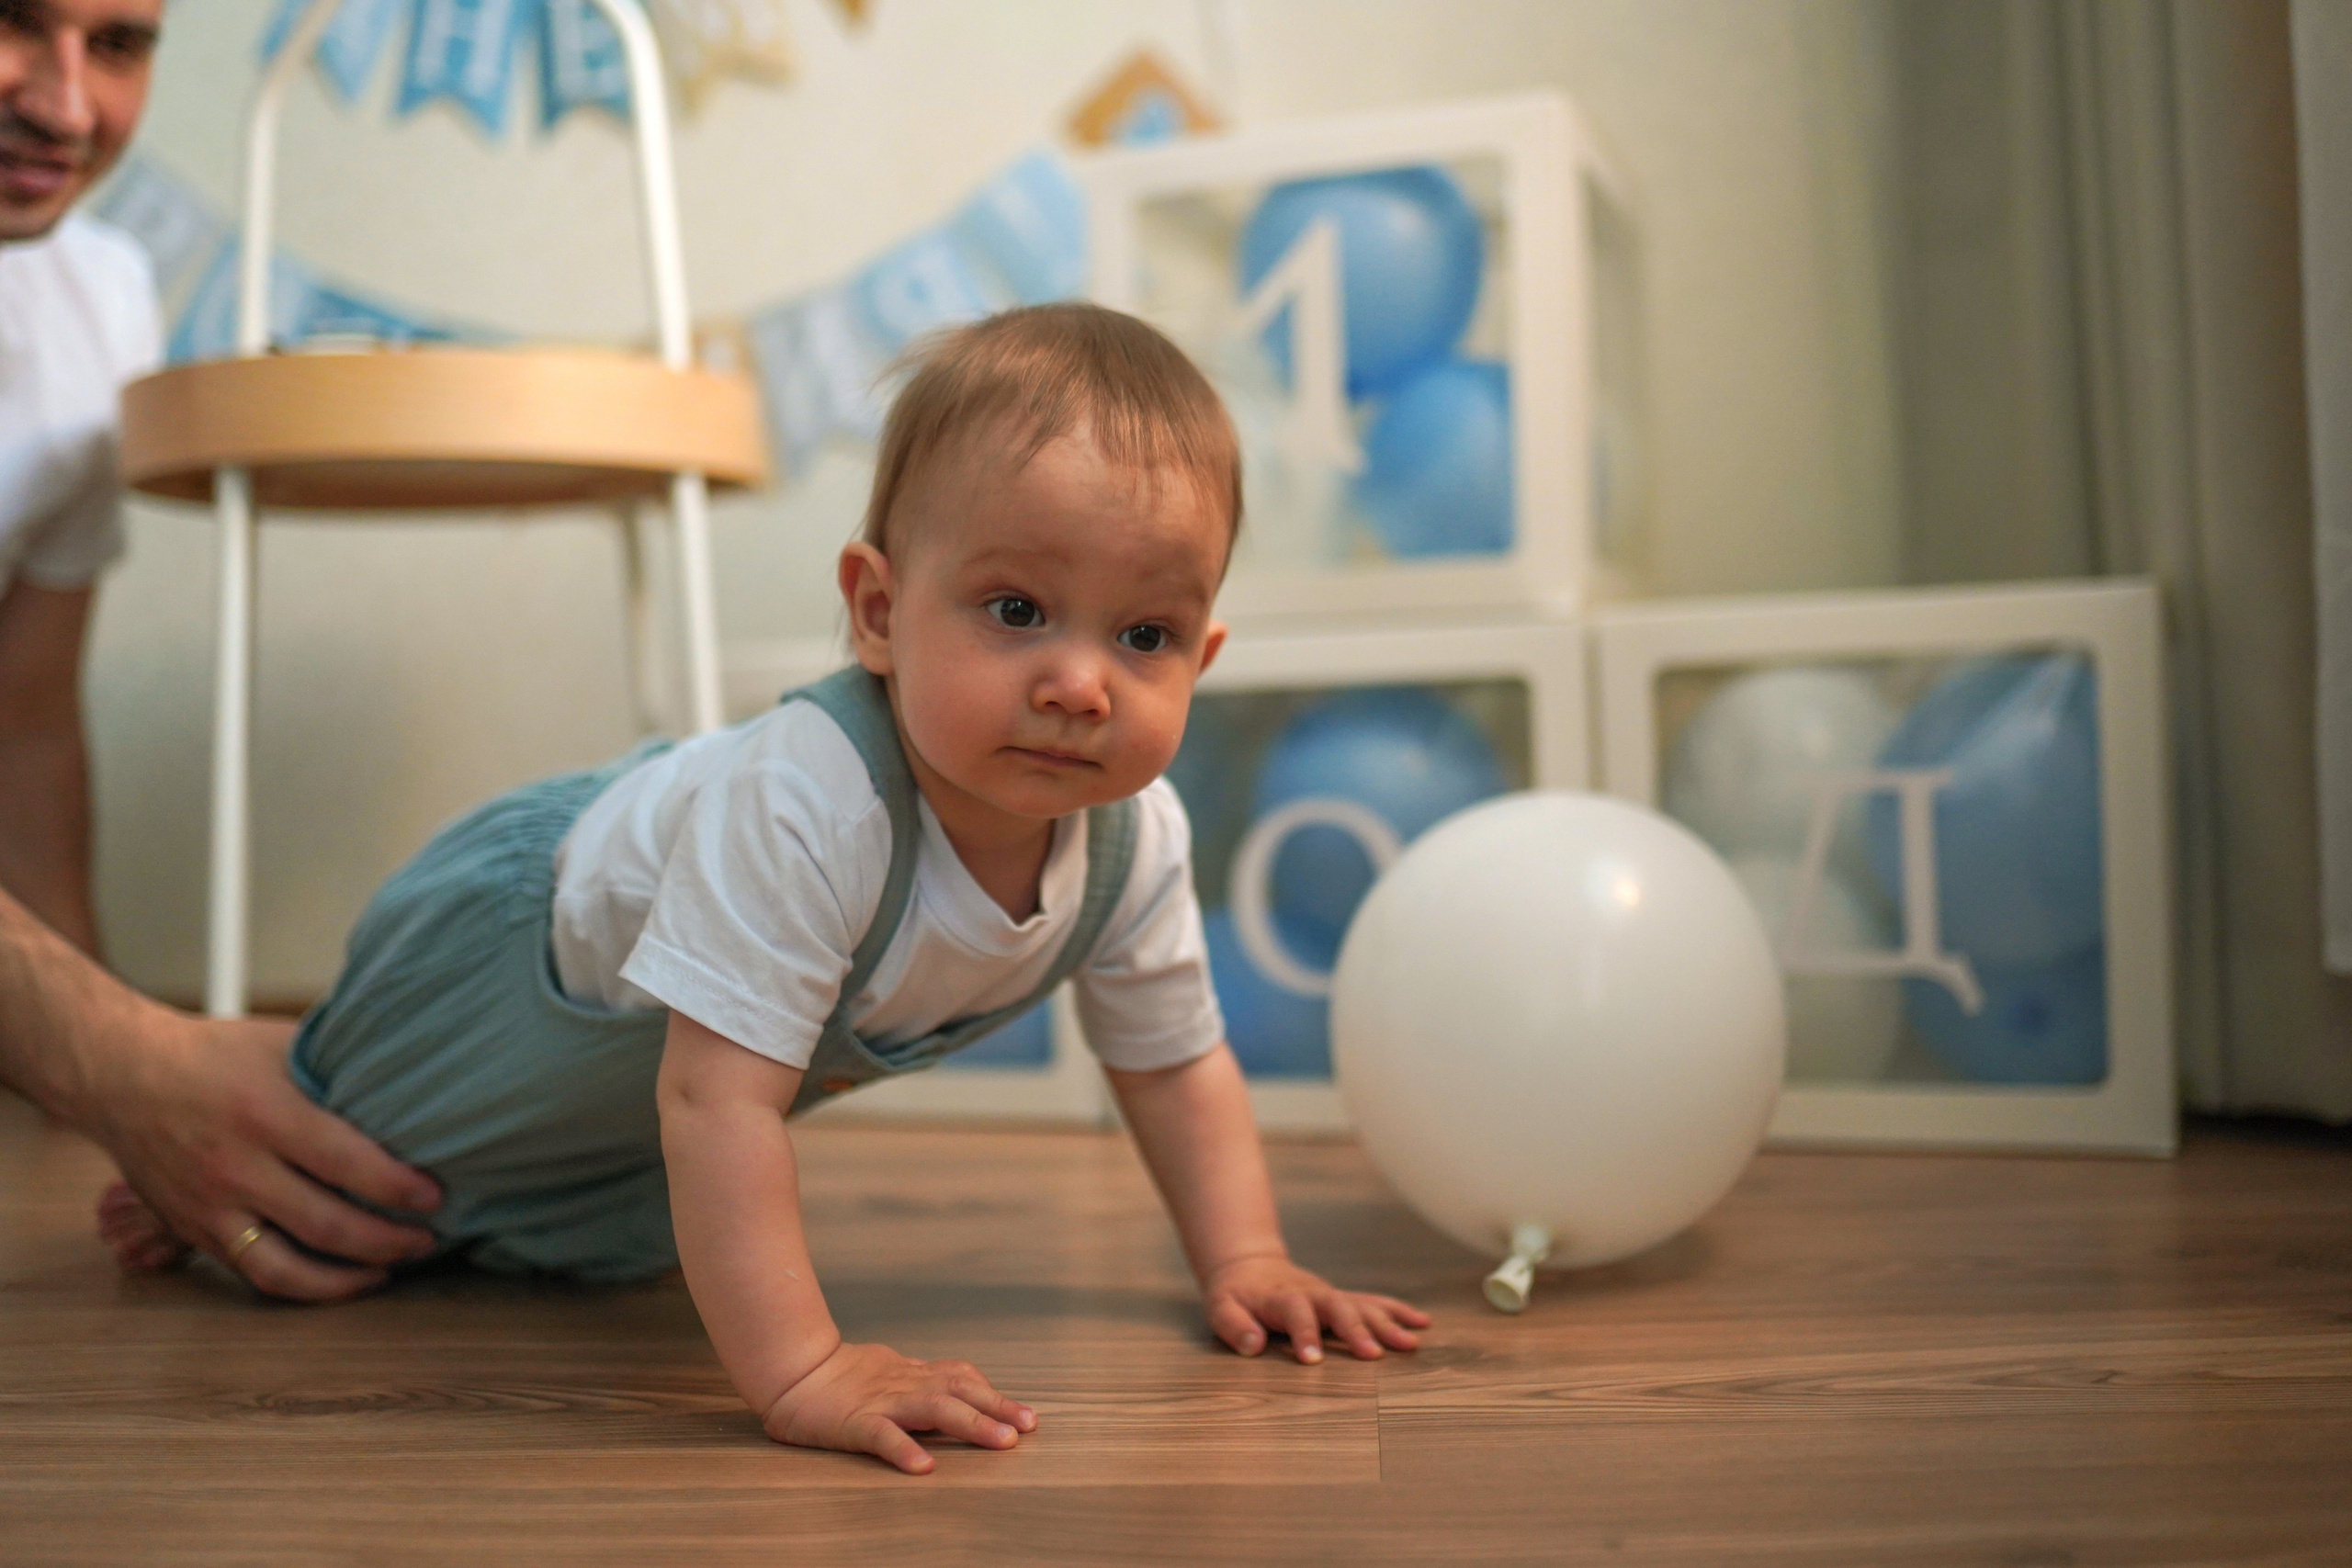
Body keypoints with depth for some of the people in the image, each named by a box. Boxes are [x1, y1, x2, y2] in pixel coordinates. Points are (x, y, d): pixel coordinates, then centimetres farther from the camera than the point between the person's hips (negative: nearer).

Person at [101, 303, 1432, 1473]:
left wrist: (1245, 1263, -19)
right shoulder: (803, 804, -49)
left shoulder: (1136, 840, -27)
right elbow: (716, 1099, -49)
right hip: (542, 933, -6)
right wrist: (799, 1369, -51)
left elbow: (1177, 1062, -11)